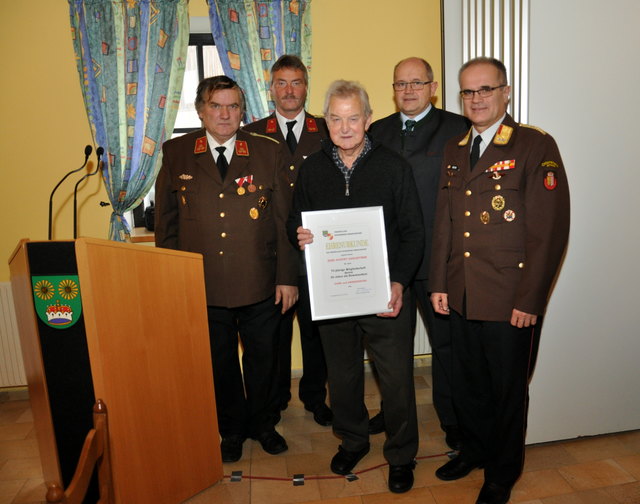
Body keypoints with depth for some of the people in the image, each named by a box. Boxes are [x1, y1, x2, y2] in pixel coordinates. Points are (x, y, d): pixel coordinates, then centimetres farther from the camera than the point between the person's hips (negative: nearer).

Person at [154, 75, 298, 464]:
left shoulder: (268, 151, 0)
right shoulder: (175, 153, 2)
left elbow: (284, 219, -1)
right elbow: (166, 221, 5)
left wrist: (287, 277, -4)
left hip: (261, 284, 0)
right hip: (202, 286, 1)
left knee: (263, 358, 16)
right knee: (219, 362, 15)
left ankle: (262, 422, 40)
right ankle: (232, 428, 38)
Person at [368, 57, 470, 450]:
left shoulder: (458, 129, -2)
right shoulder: (378, 131, 10)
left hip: (437, 256, -3)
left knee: (446, 340, 10)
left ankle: (452, 419, 31)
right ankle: (393, 408, 38)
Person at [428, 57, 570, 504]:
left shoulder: (536, 147, -9)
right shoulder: (454, 151, 10)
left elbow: (549, 230, -13)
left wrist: (530, 300, -15)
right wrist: (439, 283, 7)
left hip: (511, 302, -5)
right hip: (461, 298, 5)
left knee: (508, 391, 13)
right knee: (469, 384, 19)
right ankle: (476, 450, 44)